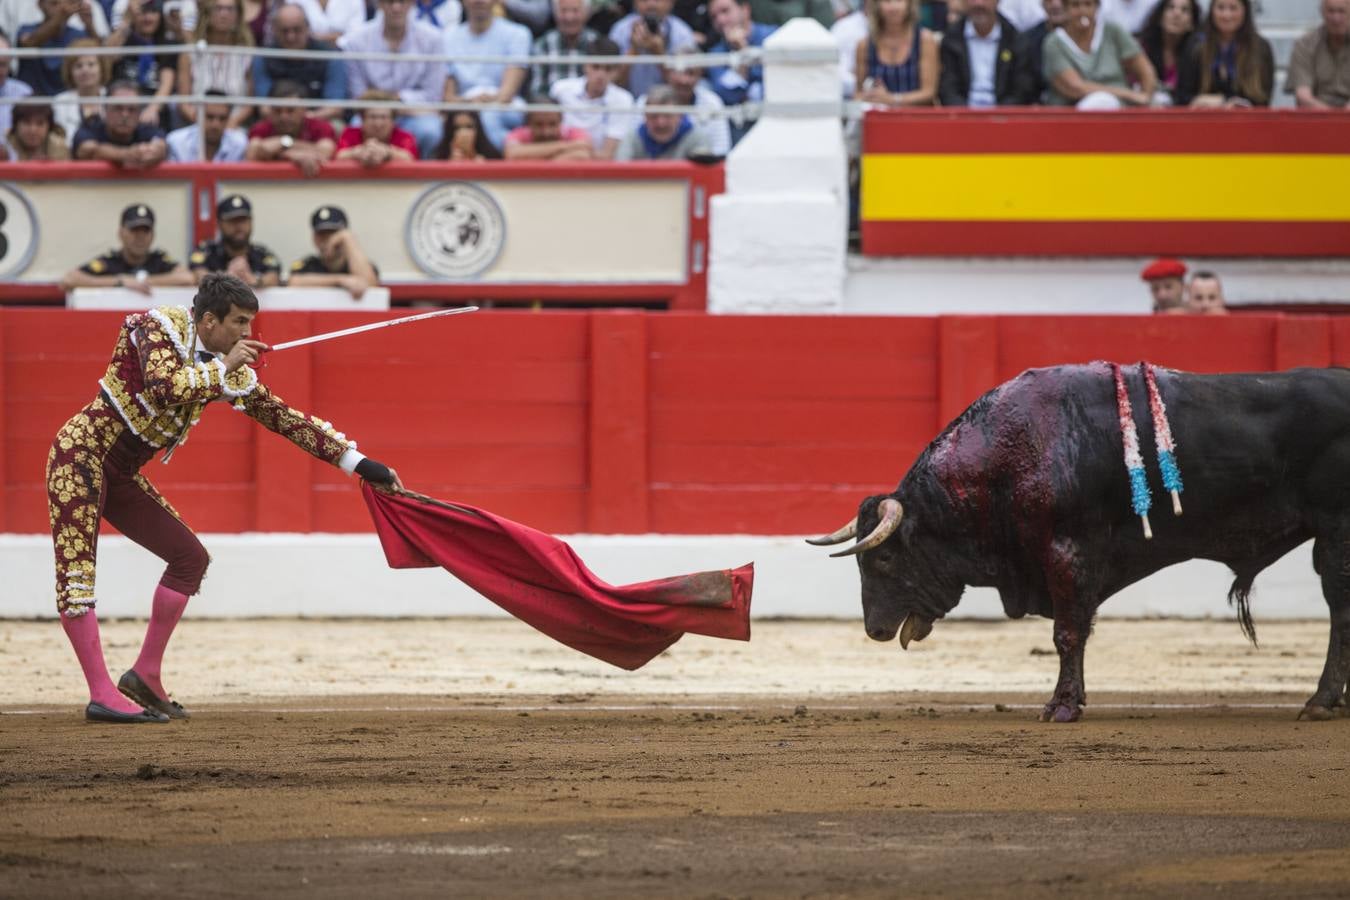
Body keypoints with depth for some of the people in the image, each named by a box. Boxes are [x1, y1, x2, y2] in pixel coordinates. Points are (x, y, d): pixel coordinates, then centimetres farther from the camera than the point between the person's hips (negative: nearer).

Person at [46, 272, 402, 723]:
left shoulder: (232, 371, 4)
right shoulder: (159, 328, -15)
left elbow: (285, 418, 7)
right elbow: (164, 387, -34)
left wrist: (359, 463, 5)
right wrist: (223, 368, -22)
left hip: (121, 476, 9)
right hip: (82, 453, -9)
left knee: (189, 557, 9)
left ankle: (146, 676, 13)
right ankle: (102, 695, -23)